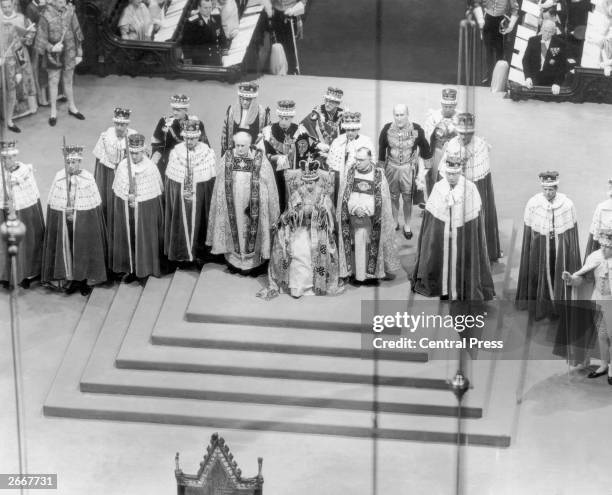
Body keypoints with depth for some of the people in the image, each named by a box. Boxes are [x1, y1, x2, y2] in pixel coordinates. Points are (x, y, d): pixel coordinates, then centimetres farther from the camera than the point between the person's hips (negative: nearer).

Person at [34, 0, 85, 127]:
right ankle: (53, 112, 21)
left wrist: (79, 53, 6)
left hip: (69, 54, 3)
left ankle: (72, 108, 34)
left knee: (68, 82, 18)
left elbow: (77, 33, 3)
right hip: (54, 56, -3)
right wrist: (51, 48, -28)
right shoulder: (46, 16, -17)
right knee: (53, 83, 9)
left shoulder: (70, 11, -6)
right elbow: (41, 39, -11)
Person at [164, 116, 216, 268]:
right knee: (181, 225, 8)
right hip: (179, 199, 1)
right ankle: (181, 254, 23)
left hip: (200, 199, -1)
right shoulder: (175, 152, -5)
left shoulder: (207, 153, -9)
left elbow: (211, 180, -5)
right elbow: (170, 179, 1)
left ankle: (199, 254, 24)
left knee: (198, 224, 9)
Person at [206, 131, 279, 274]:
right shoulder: (227, 157, -2)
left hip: (253, 203, -2)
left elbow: (268, 182, -5)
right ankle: (234, 260, 20)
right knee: (234, 229, 9)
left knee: (251, 232, 4)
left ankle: (253, 262, 14)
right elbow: (221, 183, 4)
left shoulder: (260, 159, -9)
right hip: (232, 204, 2)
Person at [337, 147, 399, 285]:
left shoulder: (379, 175, -3)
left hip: (373, 218, -1)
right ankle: (358, 274, 8)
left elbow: (382, 200, -4)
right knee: (358, 246, 1)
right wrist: (355, 209, -15)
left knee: (372, 246, 3)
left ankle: (372, 272, 14)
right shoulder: (350, 173, 0)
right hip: (354, 217, 1)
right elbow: (344, 196, 0)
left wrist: (366, 210, -15)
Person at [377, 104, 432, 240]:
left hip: (409, 168, -1)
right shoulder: (387, 129, -11)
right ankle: (394, 223, 33)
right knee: (394, 197, 14)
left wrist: (426, 162, 10)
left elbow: (424, 146, 3)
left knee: (407, 199, 9)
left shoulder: (416, 129, -13)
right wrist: (381, 164, 8)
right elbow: (381, 148, 3)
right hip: (391, 167, 1)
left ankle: (407, 226, 26)